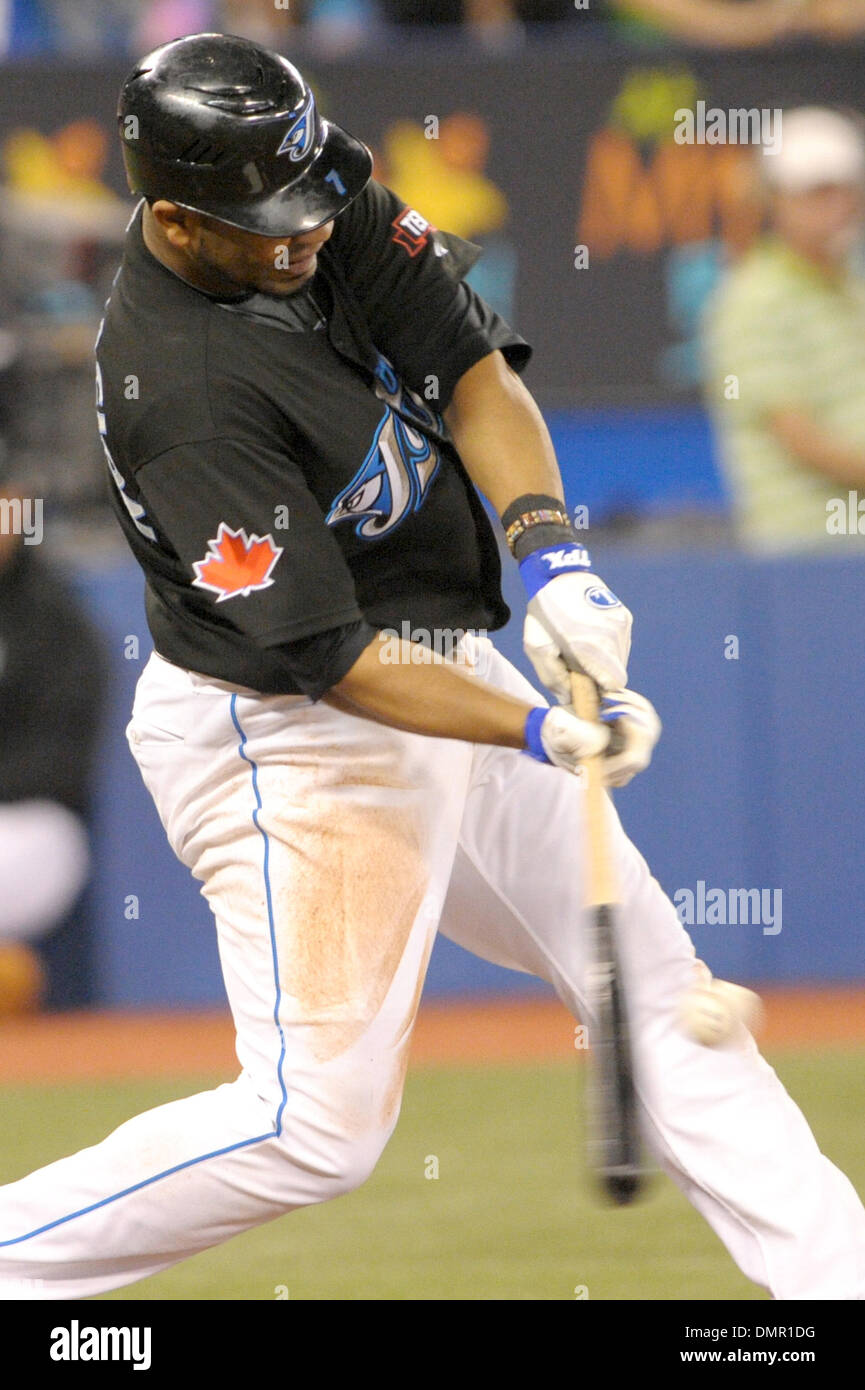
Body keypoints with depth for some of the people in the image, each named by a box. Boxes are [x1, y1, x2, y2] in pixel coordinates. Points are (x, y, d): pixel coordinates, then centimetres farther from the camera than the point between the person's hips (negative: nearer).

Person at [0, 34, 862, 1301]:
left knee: (659, 986, 12)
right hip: (293, 740, -9)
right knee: (318, 1121, -12)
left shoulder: (330, 213, -6)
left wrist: (548, 548, -23)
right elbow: (328, 659, -28)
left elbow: (473, 366, -5)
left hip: (452, 673, 9)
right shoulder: (184, 393, -29)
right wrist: (542, 733, -35)